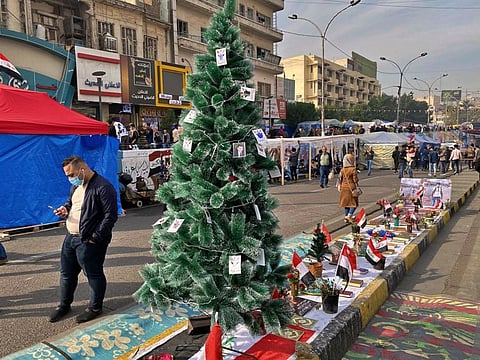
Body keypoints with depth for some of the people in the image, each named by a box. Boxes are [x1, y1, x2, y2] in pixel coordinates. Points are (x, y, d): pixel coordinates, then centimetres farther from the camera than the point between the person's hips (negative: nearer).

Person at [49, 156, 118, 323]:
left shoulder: (103, 187, -20)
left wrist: (96, 237, -20)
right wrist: (66, 208, 3)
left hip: (89, 241, -9)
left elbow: (111, 215, -21)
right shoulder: (76, 185, 9)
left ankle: (95, 307, 25)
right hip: (70, 237, 9)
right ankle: (64, 305, 38)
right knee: (66, 272, 19)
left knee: (94, 274, 7)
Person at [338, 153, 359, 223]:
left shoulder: (342, 170, 1)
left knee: (346, 202, 13)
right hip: (351, 187, -5)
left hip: (344, 188, 5)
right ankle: (350, 215, -12)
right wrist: (357, 188, -1)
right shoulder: (353, 169, -12)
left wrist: (340, 188, 16)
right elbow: (355, 180, -11)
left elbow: (340, 180, 7)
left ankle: (346, 217, 15)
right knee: (354, 202, 4)